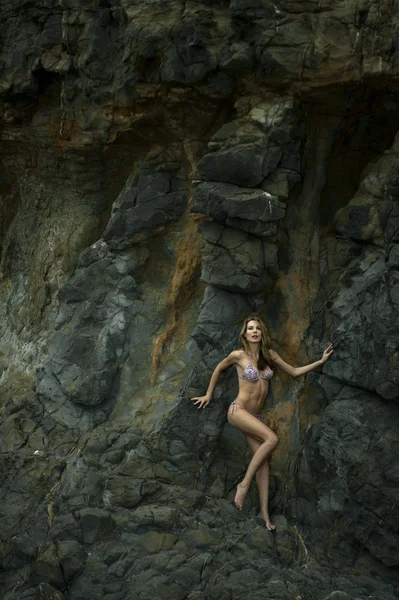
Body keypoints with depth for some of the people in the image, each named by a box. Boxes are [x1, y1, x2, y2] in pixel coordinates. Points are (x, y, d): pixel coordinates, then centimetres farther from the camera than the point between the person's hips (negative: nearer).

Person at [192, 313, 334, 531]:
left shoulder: (269, 355, 5)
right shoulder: (238, 355, -8)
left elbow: (294, 371, 13)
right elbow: (218, 369, 9)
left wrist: (321, 361, 9)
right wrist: (208, 395, 15)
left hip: (255, 415, 6)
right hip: (238, 410, -6)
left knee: (263, 461, -3)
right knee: (272, 438, -26)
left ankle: (264, 512, 0)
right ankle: (244, 484, -17)